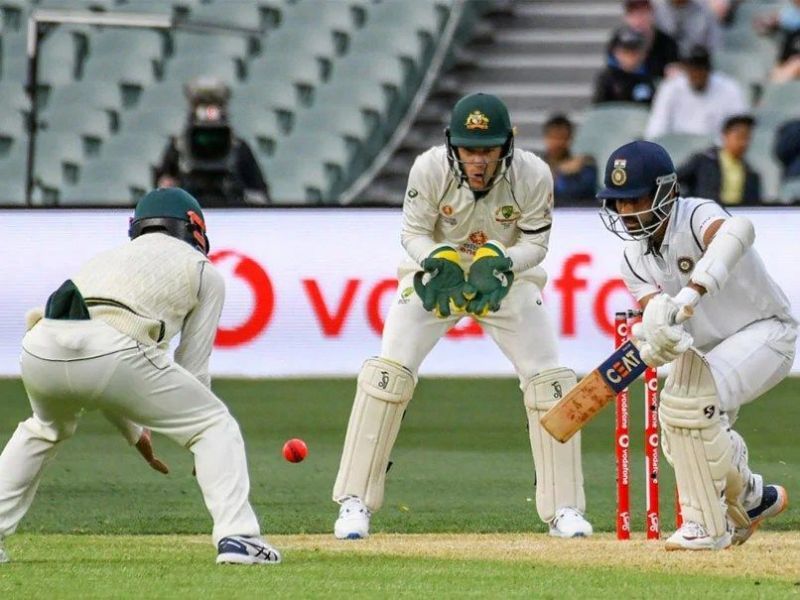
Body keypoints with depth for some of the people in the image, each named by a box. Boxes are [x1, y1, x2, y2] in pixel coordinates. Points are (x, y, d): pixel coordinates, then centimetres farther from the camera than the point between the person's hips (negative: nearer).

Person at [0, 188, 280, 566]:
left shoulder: (109, 257, 38)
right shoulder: (203, 271, 25)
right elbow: (192, 367, 21)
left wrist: (133, 431, 43)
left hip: (38, 350, 5)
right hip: (114, 351, -5)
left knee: (45, 430, 37)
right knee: (215, 426, 12)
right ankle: (236, 536, -4)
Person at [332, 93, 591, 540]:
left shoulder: (533, 176, -26)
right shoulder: (430, 169, -26)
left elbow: (535, 243, -14)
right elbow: (414, 233, -13)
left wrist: (502, 263, -34)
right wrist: (437, 261, -34)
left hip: (509, 279, 1)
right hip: (437, 277, -1)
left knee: (549, 381, -8)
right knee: (388, 374, -14)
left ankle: (564, 508, 4)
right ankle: (355, 503, -5)